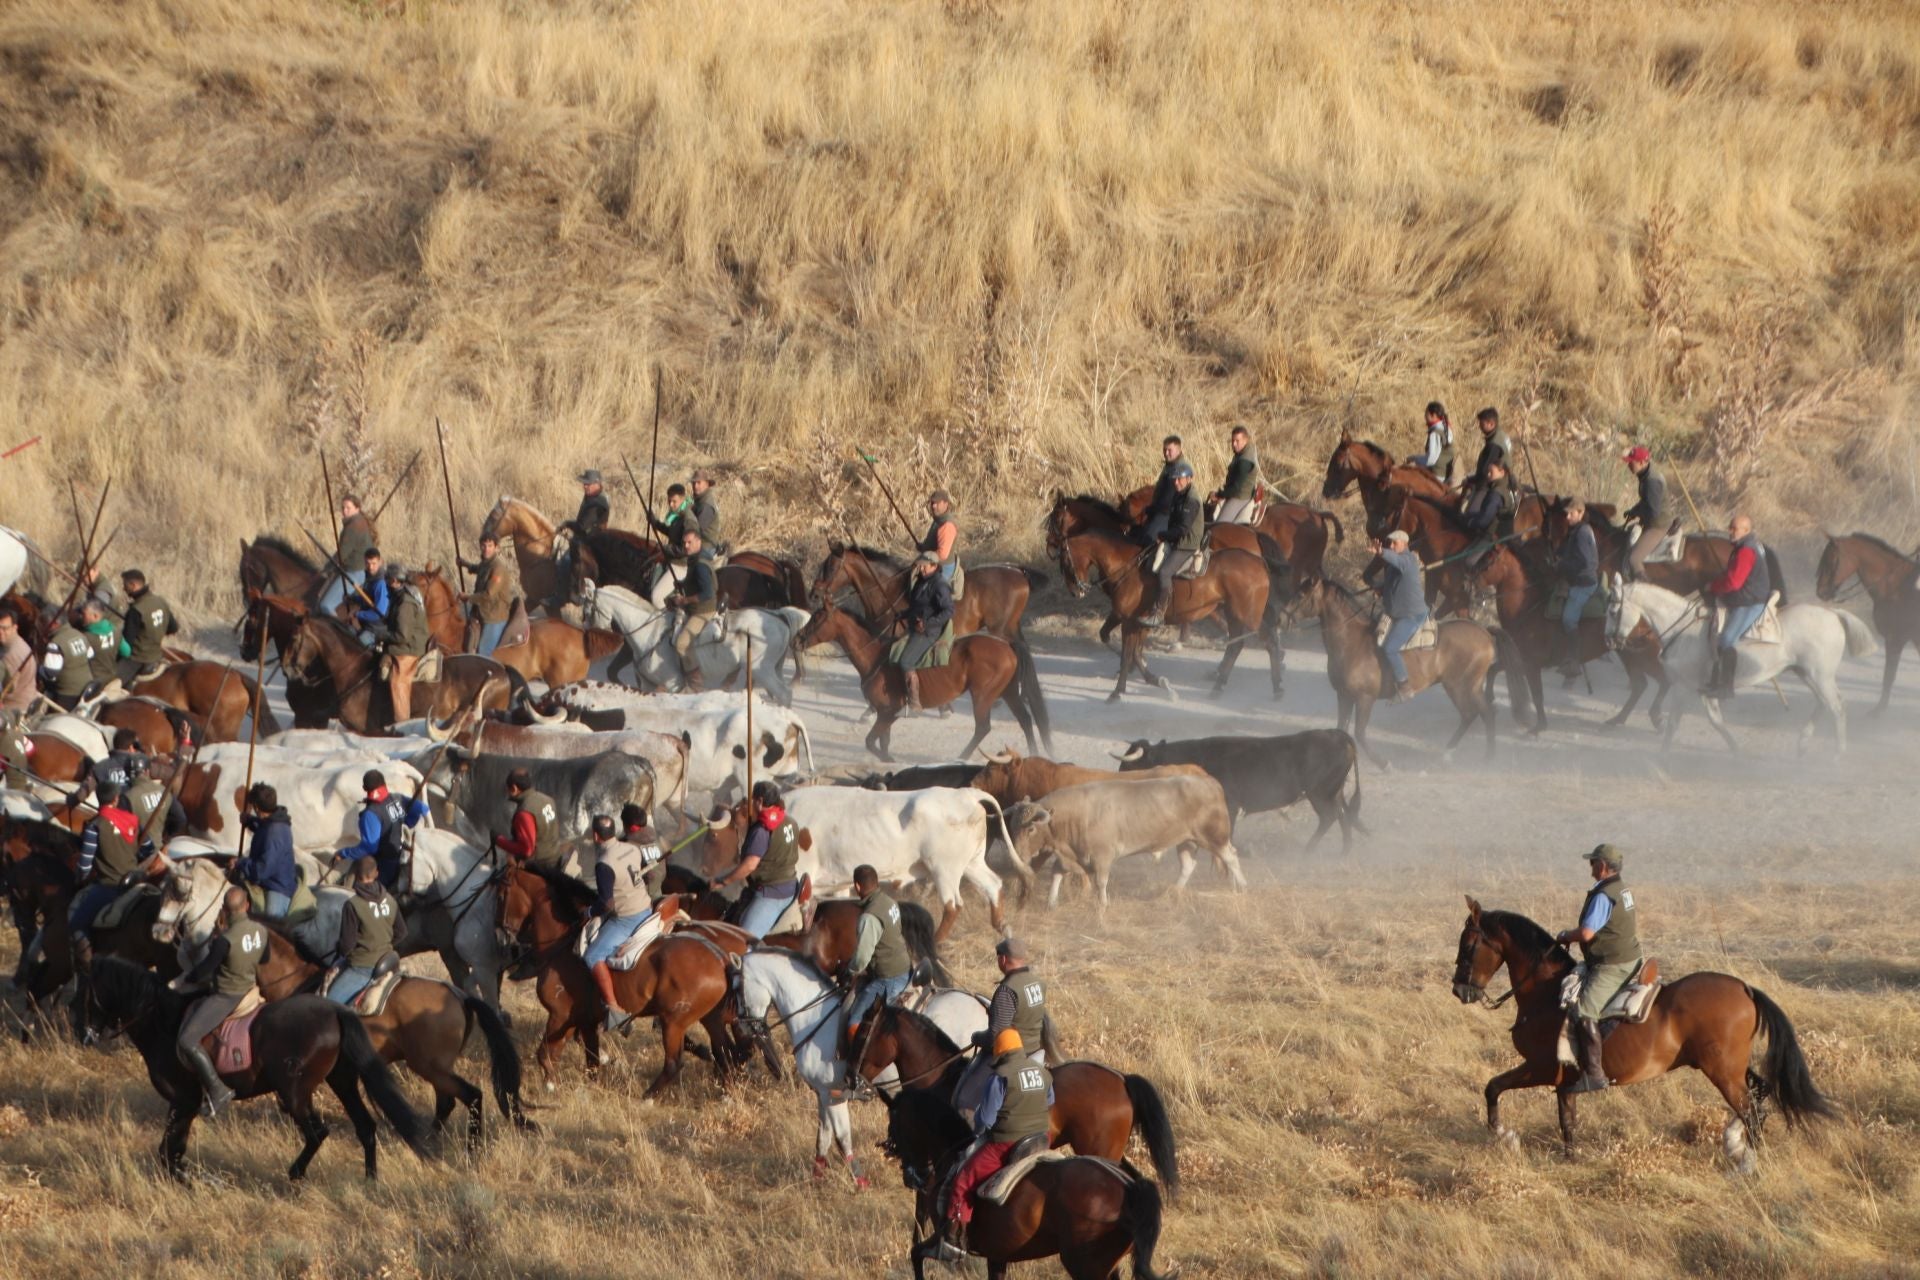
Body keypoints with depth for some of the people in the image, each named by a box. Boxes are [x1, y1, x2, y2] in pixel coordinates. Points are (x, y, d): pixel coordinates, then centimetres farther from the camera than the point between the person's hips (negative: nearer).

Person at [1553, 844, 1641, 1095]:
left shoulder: (1603, 896, -19)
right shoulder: (1624, 890, 12)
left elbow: (1586, 933, -27)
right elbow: (1635, 927, 27)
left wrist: (1565, 936, -6)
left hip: (1611, 968, -11)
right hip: (1629, 960, 11)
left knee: (1584, 1011, -21)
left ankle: (1594, 1073, -29)